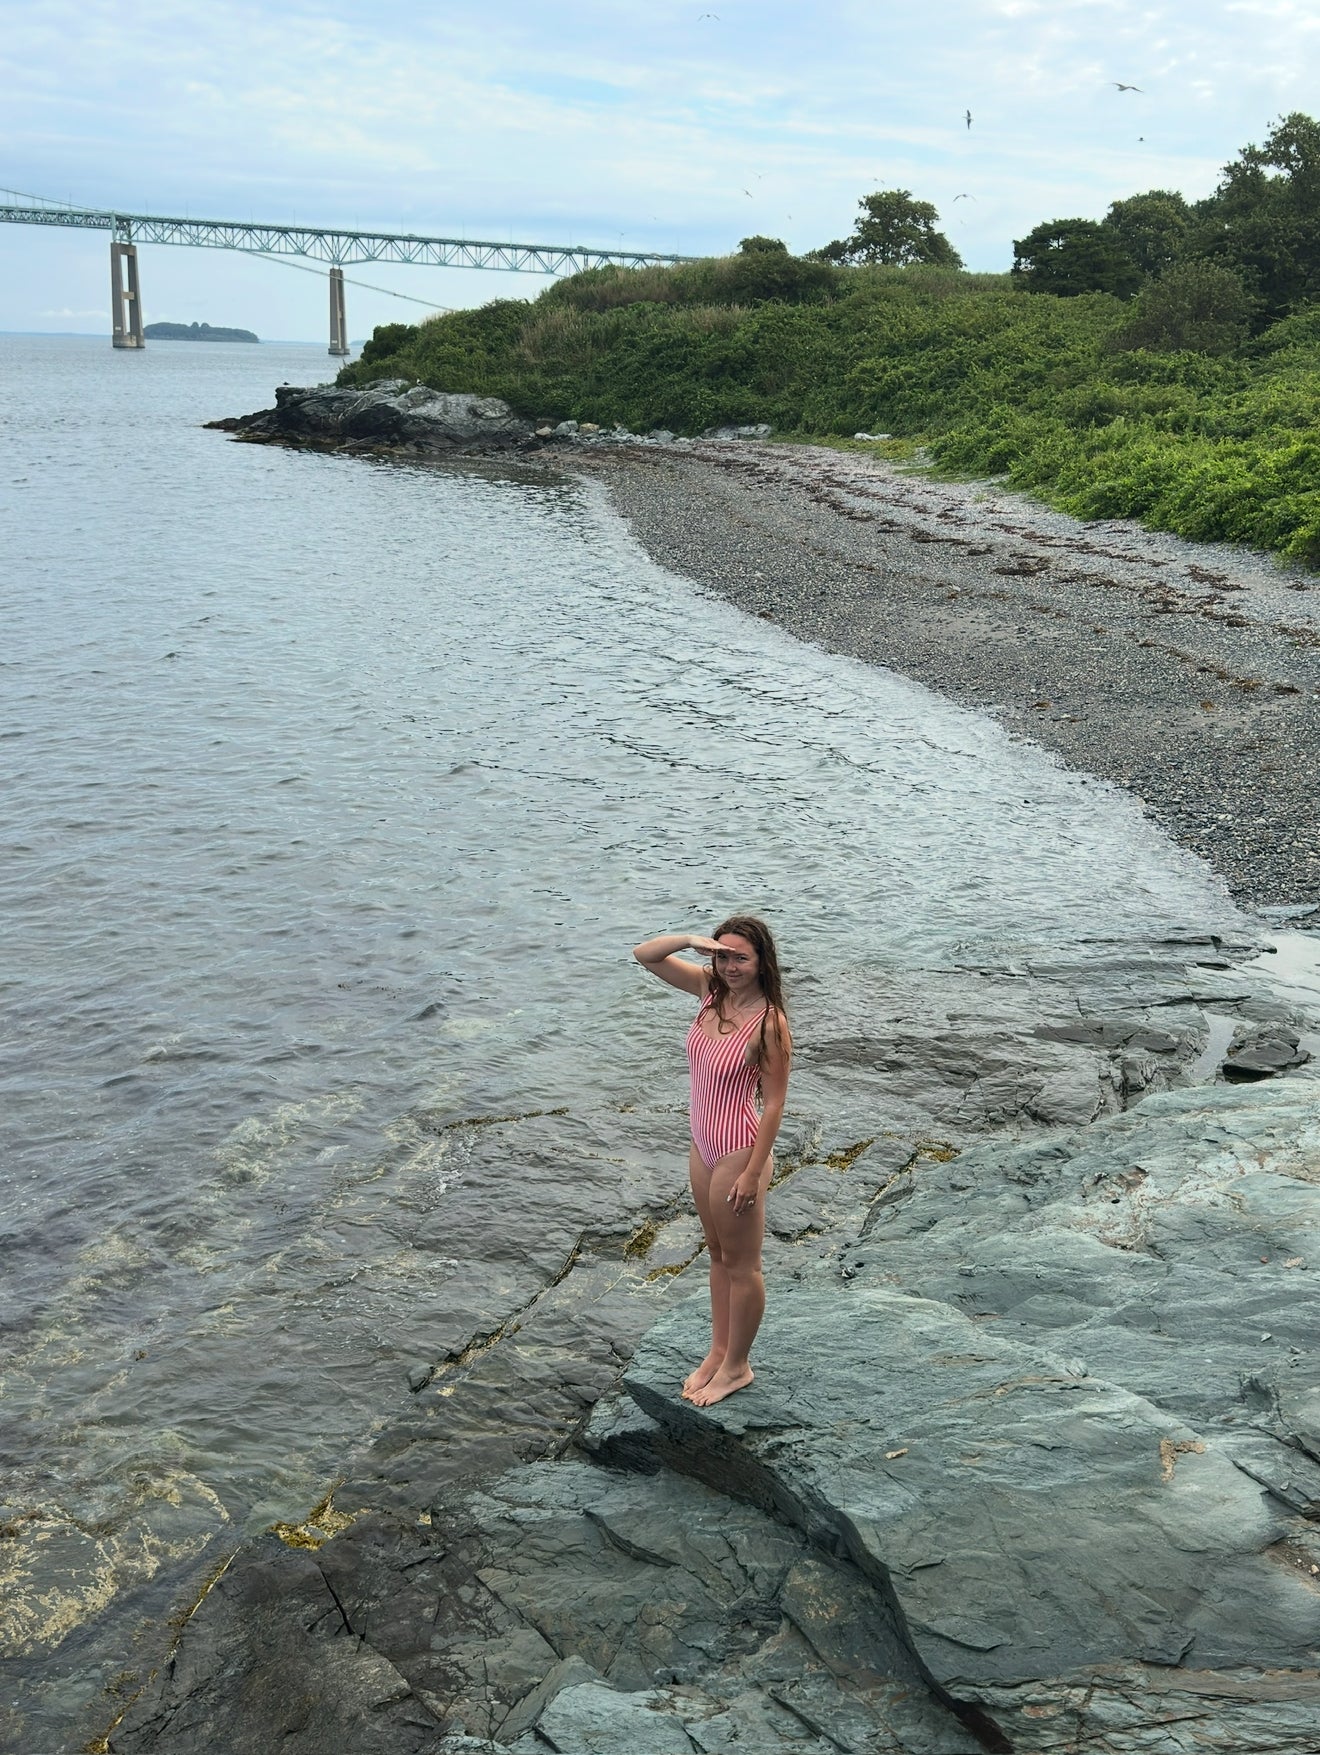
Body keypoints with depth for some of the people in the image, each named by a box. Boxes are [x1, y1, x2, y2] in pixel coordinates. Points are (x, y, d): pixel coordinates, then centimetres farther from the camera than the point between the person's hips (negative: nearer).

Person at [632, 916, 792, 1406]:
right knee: (718, 1254, 23)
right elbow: (644, 956, -1)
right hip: (703, 1145, 8)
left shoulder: (768, 1023, -23)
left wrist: (753, 1174, -17)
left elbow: (774, 1103, -19)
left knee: (740, 1265, 11)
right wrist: (691, 939, -20)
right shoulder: (709, 988, -4)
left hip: (738, 1153, -8)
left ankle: (737, 1367, 29)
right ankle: (718, 1351, 40)